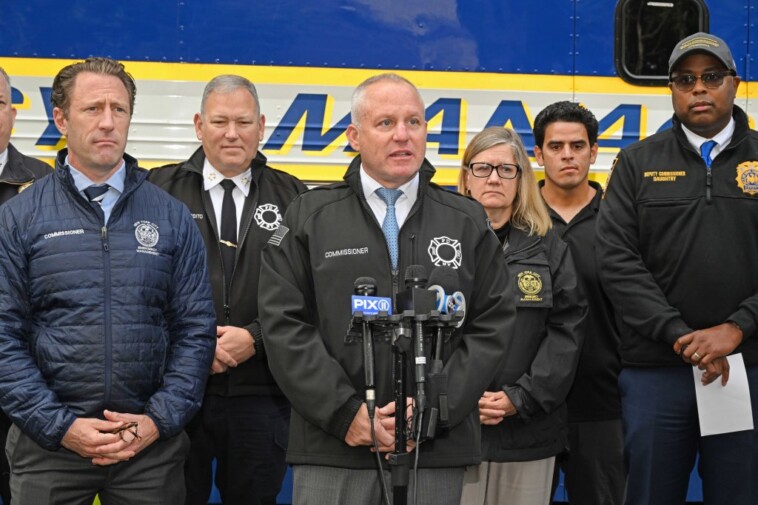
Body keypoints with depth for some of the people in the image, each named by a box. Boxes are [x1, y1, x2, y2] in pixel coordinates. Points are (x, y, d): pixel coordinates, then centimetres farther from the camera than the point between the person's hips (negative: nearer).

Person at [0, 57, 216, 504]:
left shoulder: (172, 217, 5)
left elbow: (196, 329, 4)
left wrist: (160, 419, -6)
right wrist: (60, 425, -10)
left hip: (153, 444, 1)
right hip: (48, 445, -1)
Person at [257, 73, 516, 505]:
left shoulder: (468, 222, 9)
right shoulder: (308, 218, 5)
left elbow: (493, 326, 4)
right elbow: (285, 326, -1)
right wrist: (345, 412, -10)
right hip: (333, 451, -1)